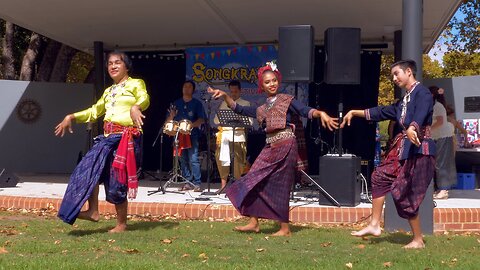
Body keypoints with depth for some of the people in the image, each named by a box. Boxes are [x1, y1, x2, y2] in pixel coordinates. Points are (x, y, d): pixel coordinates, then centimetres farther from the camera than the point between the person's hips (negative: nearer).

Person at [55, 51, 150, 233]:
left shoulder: (135, 84, 1)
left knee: (117, 180, -6)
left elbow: (144, 98, -21)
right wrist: (71, 117, 21)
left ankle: (121, 224, 6)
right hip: (107, 137, 7)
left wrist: (135, 107, -44)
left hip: (127, 137, -7)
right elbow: (94, 112, 33)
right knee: (90, 168, -10)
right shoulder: (108, 91, 24)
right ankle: (93, 211, -5)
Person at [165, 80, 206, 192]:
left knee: (193, 159, -12)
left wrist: (192, 125, -20)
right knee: (183, 160, 3)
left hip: (192, 135, -4)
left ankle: (197, 183, -10)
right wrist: (171, 116, -8)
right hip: (179, 135, 4)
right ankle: (188, 183, 9)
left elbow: (201, 120, -2)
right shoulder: (176, 103, 15)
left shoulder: (197, 103, 7)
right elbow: (168, 121, 15)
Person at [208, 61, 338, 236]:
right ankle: (254, 223, 11)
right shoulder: (261, 109, 17)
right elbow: (238, 109, 20)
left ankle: (285, 228, 7)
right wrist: (224, 95, 8)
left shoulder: (287, 100, 2)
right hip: (270, 148, 6)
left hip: (286, 146, -6)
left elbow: (306, 111, -10)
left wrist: (320, 113, -30)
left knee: (279, 187, -4)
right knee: (255, 182, 3)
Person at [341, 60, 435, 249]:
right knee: (380, 177, 7)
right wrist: (355, 112, 25)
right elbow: (382, 112, 25)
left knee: (406, 194, -5)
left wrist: (411, 128, -52)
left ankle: (418, 240, 9)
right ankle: (374, 225, 11)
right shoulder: (405, 100, 18)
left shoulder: (422, 93, -11)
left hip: (419, 149, -9)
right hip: (403, 147, 10)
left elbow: (420, 115, -31)